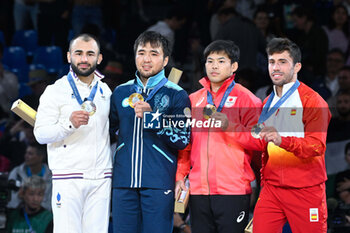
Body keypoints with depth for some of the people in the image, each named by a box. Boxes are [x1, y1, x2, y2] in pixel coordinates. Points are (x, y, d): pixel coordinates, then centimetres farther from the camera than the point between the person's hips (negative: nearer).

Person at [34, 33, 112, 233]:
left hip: (101, 178, 4)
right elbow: (41, 134, -8)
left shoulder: (105, 91, 15)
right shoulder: (56, 91, 0)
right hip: (68, 177, -4)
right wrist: (69, 124, -23)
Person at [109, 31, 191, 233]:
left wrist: (151, 116, -16)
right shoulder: (121, 93, 14)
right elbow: (111, 129, 28)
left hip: (159, 184, -4)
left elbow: (182, 140, -8)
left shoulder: (177, 96, 1)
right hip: (124, 181, 4)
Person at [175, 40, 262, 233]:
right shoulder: (194, 100, 16)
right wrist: (180, 175, 8)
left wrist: (229, 126, -16)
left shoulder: (245, 98, 1)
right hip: (199, 189, 5)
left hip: (233, 188, -5)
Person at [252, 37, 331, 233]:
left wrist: (282, 140, -32)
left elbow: (317, 146, -18)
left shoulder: (312, 101, -5)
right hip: (271, 189, 5)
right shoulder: (268, 103, 18)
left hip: (305, 190, -5)